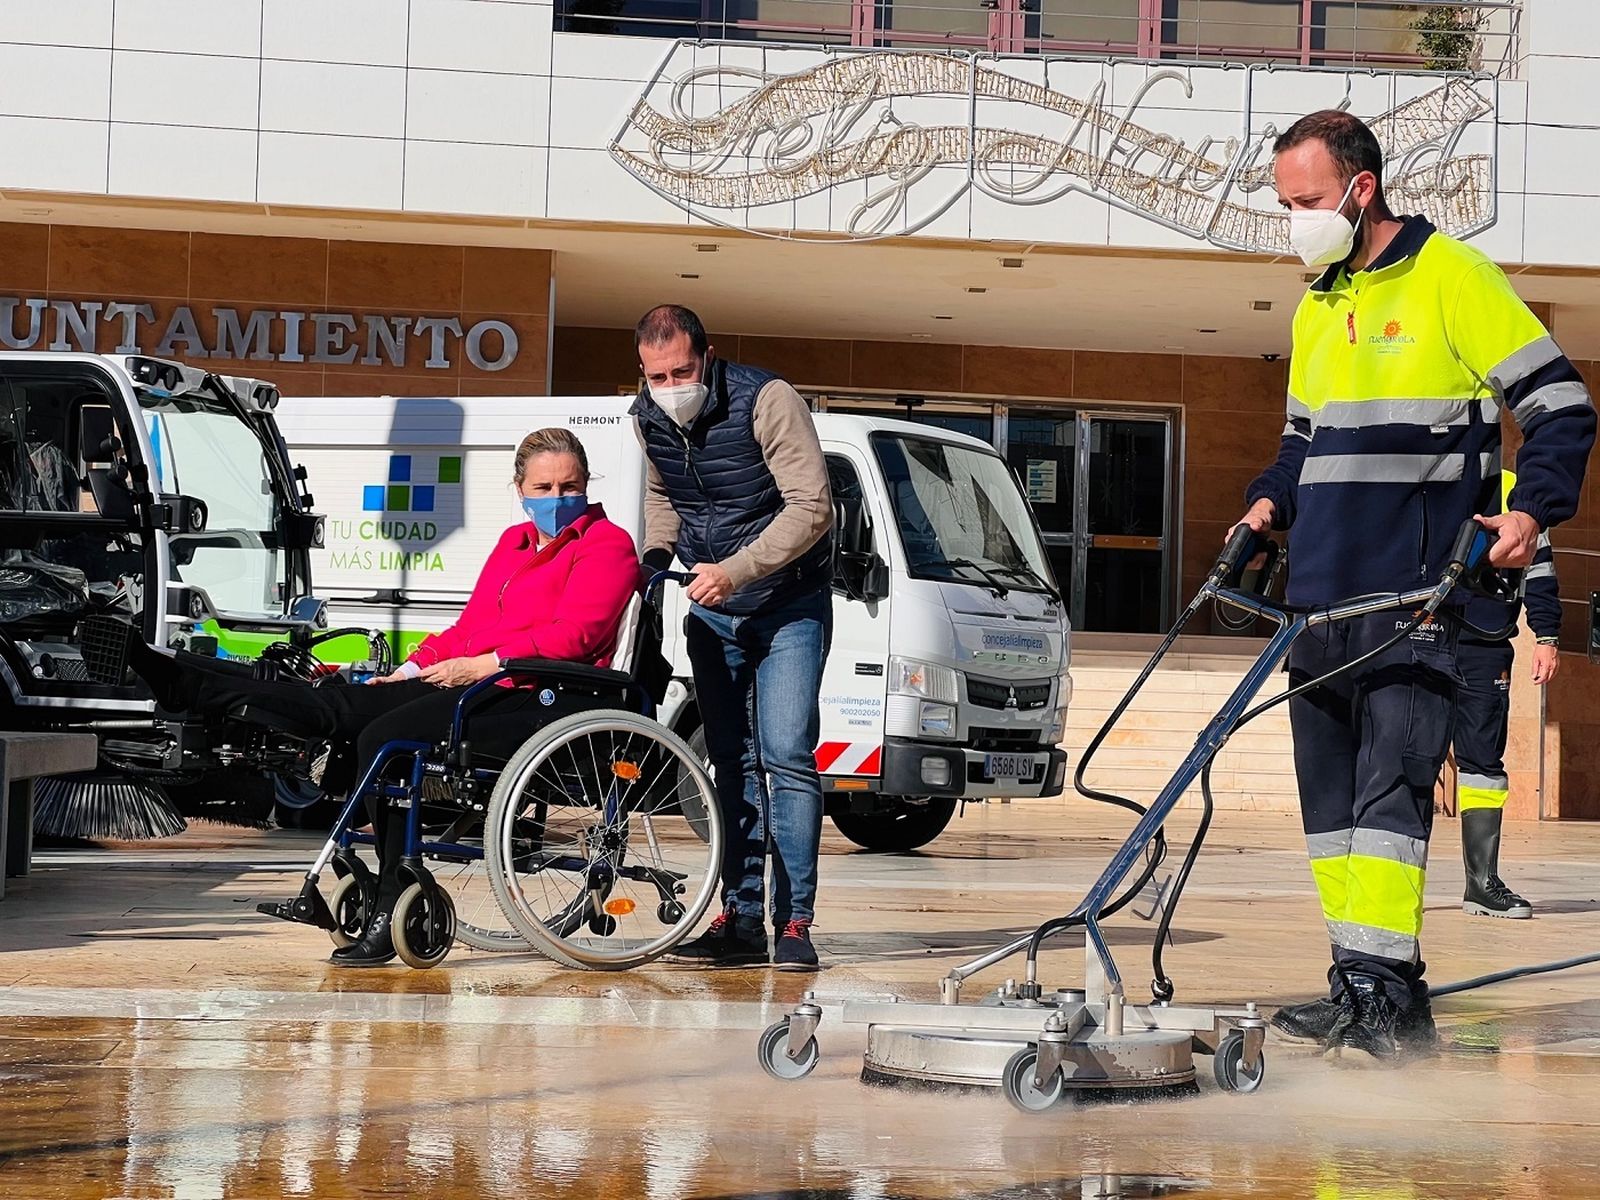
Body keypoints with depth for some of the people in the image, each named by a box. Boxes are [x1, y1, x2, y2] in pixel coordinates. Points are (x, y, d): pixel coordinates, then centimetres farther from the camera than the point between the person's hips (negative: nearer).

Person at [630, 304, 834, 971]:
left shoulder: (765, 400, -21)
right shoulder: (649, 419, -2)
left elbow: (811, 508, -25)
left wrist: (734, 571, -31)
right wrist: (656, 554, 0)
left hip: (787, 607, -6)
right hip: (710, 609, 6)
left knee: (785, 756, -14)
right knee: (730, 762, 6)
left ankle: (794, 922, -14)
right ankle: (741, 920, 10)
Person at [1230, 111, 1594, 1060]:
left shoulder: (1451, 275, -5)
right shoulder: (1318, 308, 18)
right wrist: (1272, 502, 10)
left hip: (1418, 592, -8)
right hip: (1322, 592, 8)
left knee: (1390, 784, -15)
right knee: (1330, 794, 6)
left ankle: (1381, 990, -19)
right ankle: (1367, 989, 11)